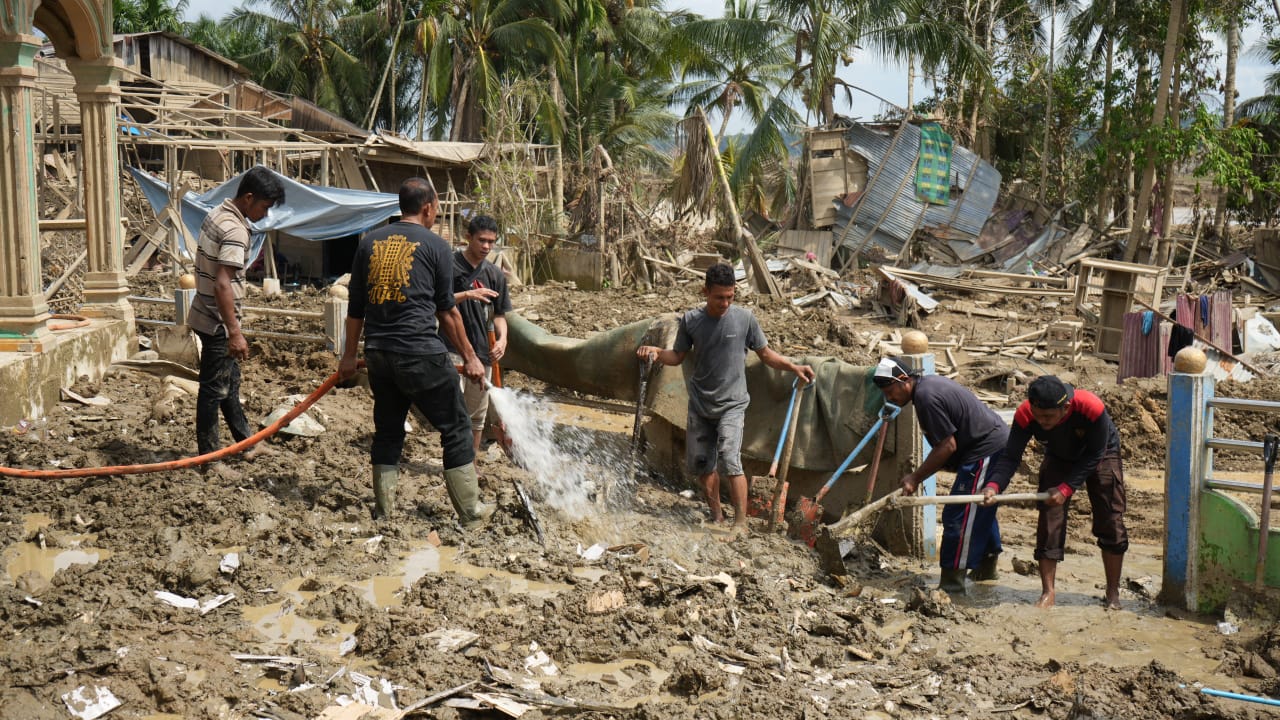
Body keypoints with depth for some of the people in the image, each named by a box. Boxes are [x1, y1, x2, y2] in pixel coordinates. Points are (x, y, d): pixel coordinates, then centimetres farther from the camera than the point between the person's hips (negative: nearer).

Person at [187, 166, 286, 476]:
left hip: (206, 315, 10)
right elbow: (223, 285, -30)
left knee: (229, 381, 20)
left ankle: (245, 442, 34)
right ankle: (210, 459, 9)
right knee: (214, 389, 0)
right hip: (218, 322, -10)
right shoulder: (235, 231, -23)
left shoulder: (216, 214, 7)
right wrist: (235, 333, -31)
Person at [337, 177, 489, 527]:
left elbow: (356, 306, 14)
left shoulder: (369, 242, 11)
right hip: (421, 353, -5)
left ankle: (384, 508, 21)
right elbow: (446, 311, 1)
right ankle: (470, 512, 7)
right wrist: (469, 357, 8)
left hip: (378, 352, 5)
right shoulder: (435, 245, -2)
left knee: (387, 429, 18)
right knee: (455, 428, 5)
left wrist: (349, 355, 23)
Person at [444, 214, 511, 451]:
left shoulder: (495, 275, 10)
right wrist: (467, 295, -23)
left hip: (482, 351, 5)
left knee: (477, 415, 13)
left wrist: (502, 339, -4)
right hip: (452, 349, -5)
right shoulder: (450, 265, -5)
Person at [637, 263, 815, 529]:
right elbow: (678, 356, 9)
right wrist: (655, 352, -10)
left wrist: (793, 367, -9)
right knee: (700, 463, 9)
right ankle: (716, 515, 28)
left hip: (731, 403, -3)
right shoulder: (690, 320, -2)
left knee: (729, 461, -18)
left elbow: (765, 354, 4)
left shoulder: (744, 318, -6)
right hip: (700, 404, 3)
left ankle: (740, 521, -11)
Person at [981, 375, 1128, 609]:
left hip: (1101, 456, -2)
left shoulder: (1092, 408, -40)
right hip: (1059, 458, 2)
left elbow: (1095, 455, -29)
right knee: (1049, 522, -9)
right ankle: (1047, 593, -2)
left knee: (1111, 524, -3)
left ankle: (1113, 592, 12)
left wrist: (1066, 488, -35)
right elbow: (1011, 456, -31)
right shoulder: (1025, 415, -34)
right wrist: (994, 485, -50)